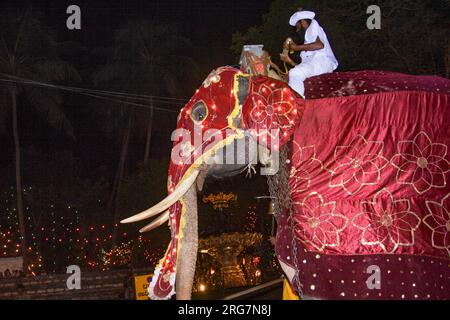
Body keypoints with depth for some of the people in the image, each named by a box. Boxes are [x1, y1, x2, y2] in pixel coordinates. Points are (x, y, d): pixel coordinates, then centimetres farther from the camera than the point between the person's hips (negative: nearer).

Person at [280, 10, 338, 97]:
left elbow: (320, 44, -14)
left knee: (295, 73, -30)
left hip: (323, 60, -10)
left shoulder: (313, 25, 10)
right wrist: (290, 61, 16)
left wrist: (298, 47, -7)